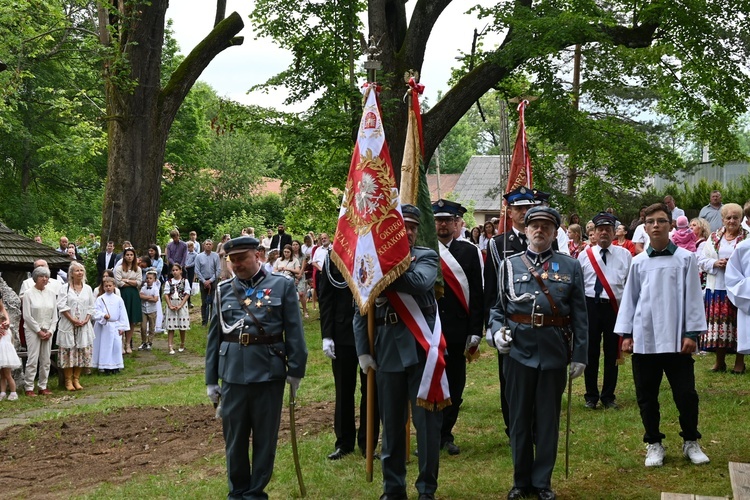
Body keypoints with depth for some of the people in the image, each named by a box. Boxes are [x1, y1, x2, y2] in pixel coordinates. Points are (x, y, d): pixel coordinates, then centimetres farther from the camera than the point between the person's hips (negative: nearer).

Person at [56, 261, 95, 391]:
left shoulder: (87, 288, 10)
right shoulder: (65, 288, -1)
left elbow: (91, 307, 10)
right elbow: (62, 307, -8)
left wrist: (86, 320, -6)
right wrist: (73, 320, -14)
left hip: (84, 325, 3)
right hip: (68, 325, -3)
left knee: (82, 351, 3)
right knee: (68, 351, -3)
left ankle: (76, 379, 11)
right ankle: (68, 380, 3)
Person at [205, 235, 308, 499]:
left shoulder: (282, 285, 1)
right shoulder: (224, 290, 8)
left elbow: (294, 331, 0)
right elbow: (214, 337, 10)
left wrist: (295, 370, -5)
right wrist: (211, 379, 9)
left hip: (269, 373, -2)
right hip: (233, 373, 2)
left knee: (265, 437, 7)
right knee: (234, 437, 10)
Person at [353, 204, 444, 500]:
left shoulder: (426, 257, 3)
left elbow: (420, 283, -21)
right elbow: (360, 311, 8)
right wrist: (363, 352, 1)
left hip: (421, 348, -2)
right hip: (387, 350, 2)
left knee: (427, 420, 3)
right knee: (391, 423, 11)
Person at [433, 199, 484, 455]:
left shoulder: (470, 252, 3)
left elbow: (477, 295, 2)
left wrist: (475, 332, -3)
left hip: (457, 332, 1)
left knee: (455, 386, 7)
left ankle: (445, 433, 20)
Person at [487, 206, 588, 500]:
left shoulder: (571, 267, 4)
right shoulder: (509, 266, 5)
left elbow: (579, 315, 2)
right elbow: (498, 307, 9)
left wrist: (580, 354, -2)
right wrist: (497, 331, -10)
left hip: (554, 353, -1)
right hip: (518, 351, 1)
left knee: (548, 419, 7)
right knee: (519, 418, 8)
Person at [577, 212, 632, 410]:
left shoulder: (625, 255, 5)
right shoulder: (585, 255, 5)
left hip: (616, 307, 0)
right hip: (591, 306, 0)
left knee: (612, 353, 6)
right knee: (591, 352, 4)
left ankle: (608, 397, 17)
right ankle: (591, 396, 16)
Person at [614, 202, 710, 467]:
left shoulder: (685, 259, 1)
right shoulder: (638, 262, 6)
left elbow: (692, 297, 0)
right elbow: (629, 298, 10)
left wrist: (691, 333, -5)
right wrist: (626, 333, 6)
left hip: (676, 339, -2)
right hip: (644, 339, 2)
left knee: (686, 394, 1)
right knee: (647, 396, 8)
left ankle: (691, 442, 20)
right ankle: (654, 444, 21)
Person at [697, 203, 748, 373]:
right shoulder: (714, 237, 12)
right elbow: (701, 260, 10)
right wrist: (715, 263, -8)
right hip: (717, 288, 3)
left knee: (738, 324, -1)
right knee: (718, 323, 4)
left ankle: (740, 361, 11)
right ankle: (720, 361, 16)